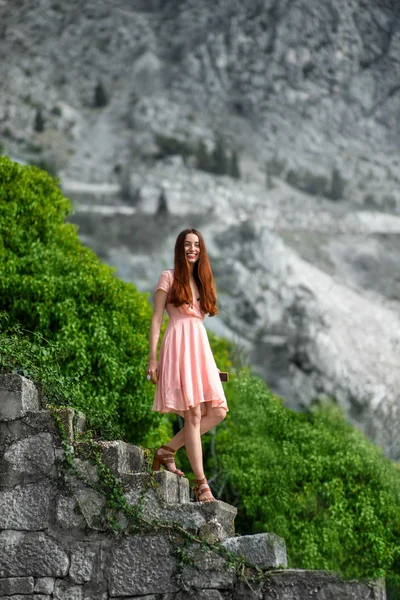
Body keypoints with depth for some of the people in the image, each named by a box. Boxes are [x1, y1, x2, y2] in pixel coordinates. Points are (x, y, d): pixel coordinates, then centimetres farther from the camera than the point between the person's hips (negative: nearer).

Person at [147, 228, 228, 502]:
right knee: (193, 414, -11)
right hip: (178, 345, -7)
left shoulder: (202, 281, 22)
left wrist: (210, 363, 18)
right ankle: (202, 484, -10)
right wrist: (152, 359, -9)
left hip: (200, 346, 7)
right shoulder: (169, 277, 4)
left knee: (217, 411, -6)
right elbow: (157, 319, -1)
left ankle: (168, 450, 7)